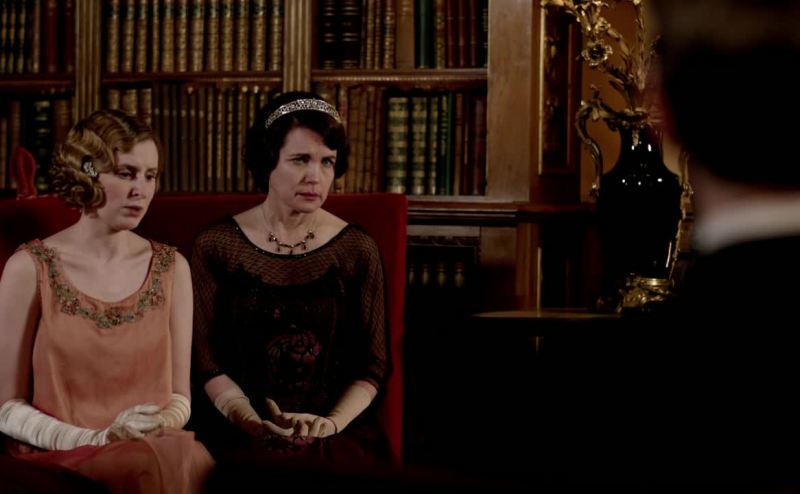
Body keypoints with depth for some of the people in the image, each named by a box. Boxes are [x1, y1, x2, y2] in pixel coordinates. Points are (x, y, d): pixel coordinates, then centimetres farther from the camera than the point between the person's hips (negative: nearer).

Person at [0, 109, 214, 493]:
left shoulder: (172, 268, 10)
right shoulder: (31, 268, -1)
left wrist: (162, 424, -10)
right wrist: (98, 439, -14)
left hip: (153, 446, 4)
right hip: (59, 456, -4)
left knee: (194, 461, -34)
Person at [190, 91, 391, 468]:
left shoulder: (358, 250, 7)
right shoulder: (215, 246, 5)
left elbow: (372, 367, 8)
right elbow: (208, 362, 3)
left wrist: (331, 422, -9)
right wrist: (254, 422, -13)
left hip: (339, 434, 1)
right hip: (240, 435, -1)